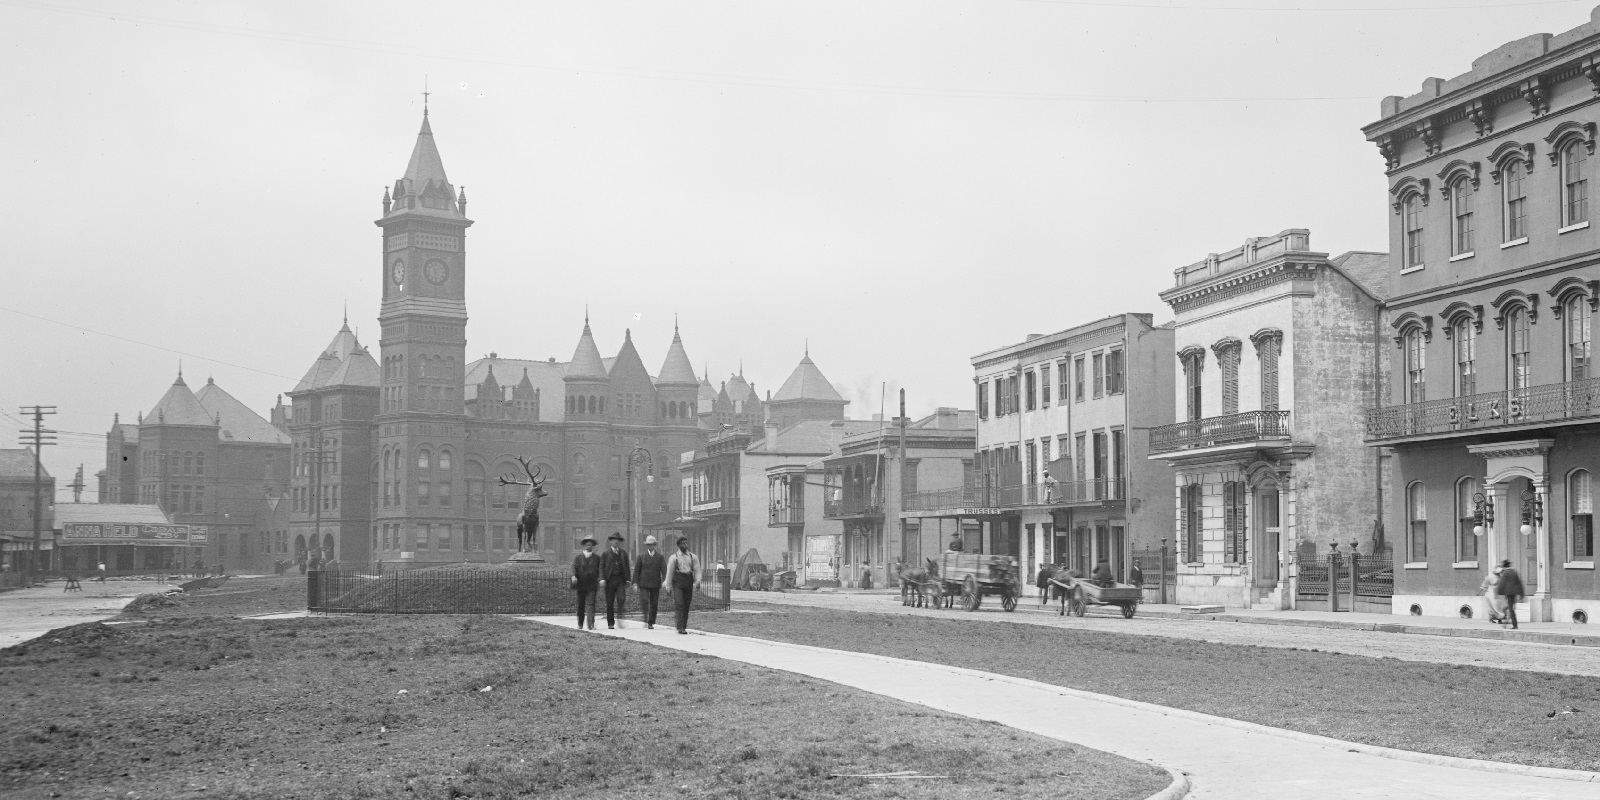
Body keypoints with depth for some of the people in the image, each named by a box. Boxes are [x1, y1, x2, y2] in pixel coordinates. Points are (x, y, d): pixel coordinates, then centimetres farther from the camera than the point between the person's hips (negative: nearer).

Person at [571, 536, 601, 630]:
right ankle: (580, 624, 21)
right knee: (581, 605, 9)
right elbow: (574, 567, -4)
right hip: (580, 585, 1)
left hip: (592, 585, -1)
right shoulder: (577, 557, 8)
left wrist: (599, 579, -5)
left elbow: (599, 570, 9)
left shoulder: (597, 558, 11)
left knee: (590, 604, -11)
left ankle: (591, 625, -17)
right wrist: (573, 576, -22)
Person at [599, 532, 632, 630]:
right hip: (610, 580, -1)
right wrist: (602, 579, -12)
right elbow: (602, 567, 0)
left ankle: (619, 617, -2)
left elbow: (627, 567, 14)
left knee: (621, 598, -18)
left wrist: (628, 579, 7)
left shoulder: (623, 553, 13)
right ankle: (610, 623, 7)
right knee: (610, 603, 1)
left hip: (620, 580, 1)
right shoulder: (605, 553, 5)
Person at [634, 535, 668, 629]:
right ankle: (645, 620, -12)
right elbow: (636, 570, 4)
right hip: (644, 584, -1)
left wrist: (665, 580, -20)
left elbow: (664, 569, -5)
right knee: (644, 601, -16)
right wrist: (635, 583, -4)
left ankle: (651, 623, 11)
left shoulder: (660, 556, 4)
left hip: (655, 584, 1)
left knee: (654, 604, 3)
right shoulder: (641, 556, 5)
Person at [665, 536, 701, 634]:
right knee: (680, 605, -14)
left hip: (689, 583, 3)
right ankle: (680, 627, -19)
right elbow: (669, 573, 5)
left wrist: (698, 582, -11)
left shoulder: (693, 557, 10)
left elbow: (697, 571, 6)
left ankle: (684, 628, 14)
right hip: (678, 582, -3)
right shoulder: (673, 558, 3)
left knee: (686, 607, 5)